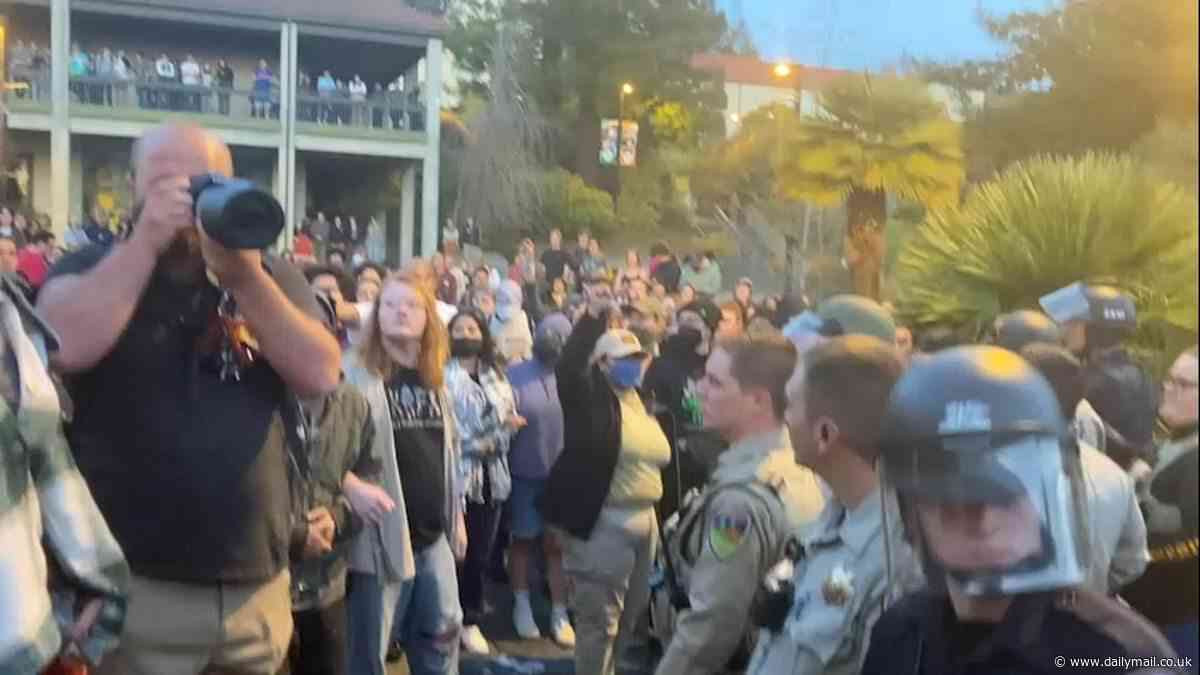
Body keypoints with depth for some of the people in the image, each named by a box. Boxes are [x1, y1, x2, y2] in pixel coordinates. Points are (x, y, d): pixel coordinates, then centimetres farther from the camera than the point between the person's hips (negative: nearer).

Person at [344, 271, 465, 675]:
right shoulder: (355, 372, -9)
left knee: (443, 632, 16)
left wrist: (457, 514, 18)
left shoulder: (434, 377, 12)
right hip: (384, 533, -6)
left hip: (434, 532, 6)